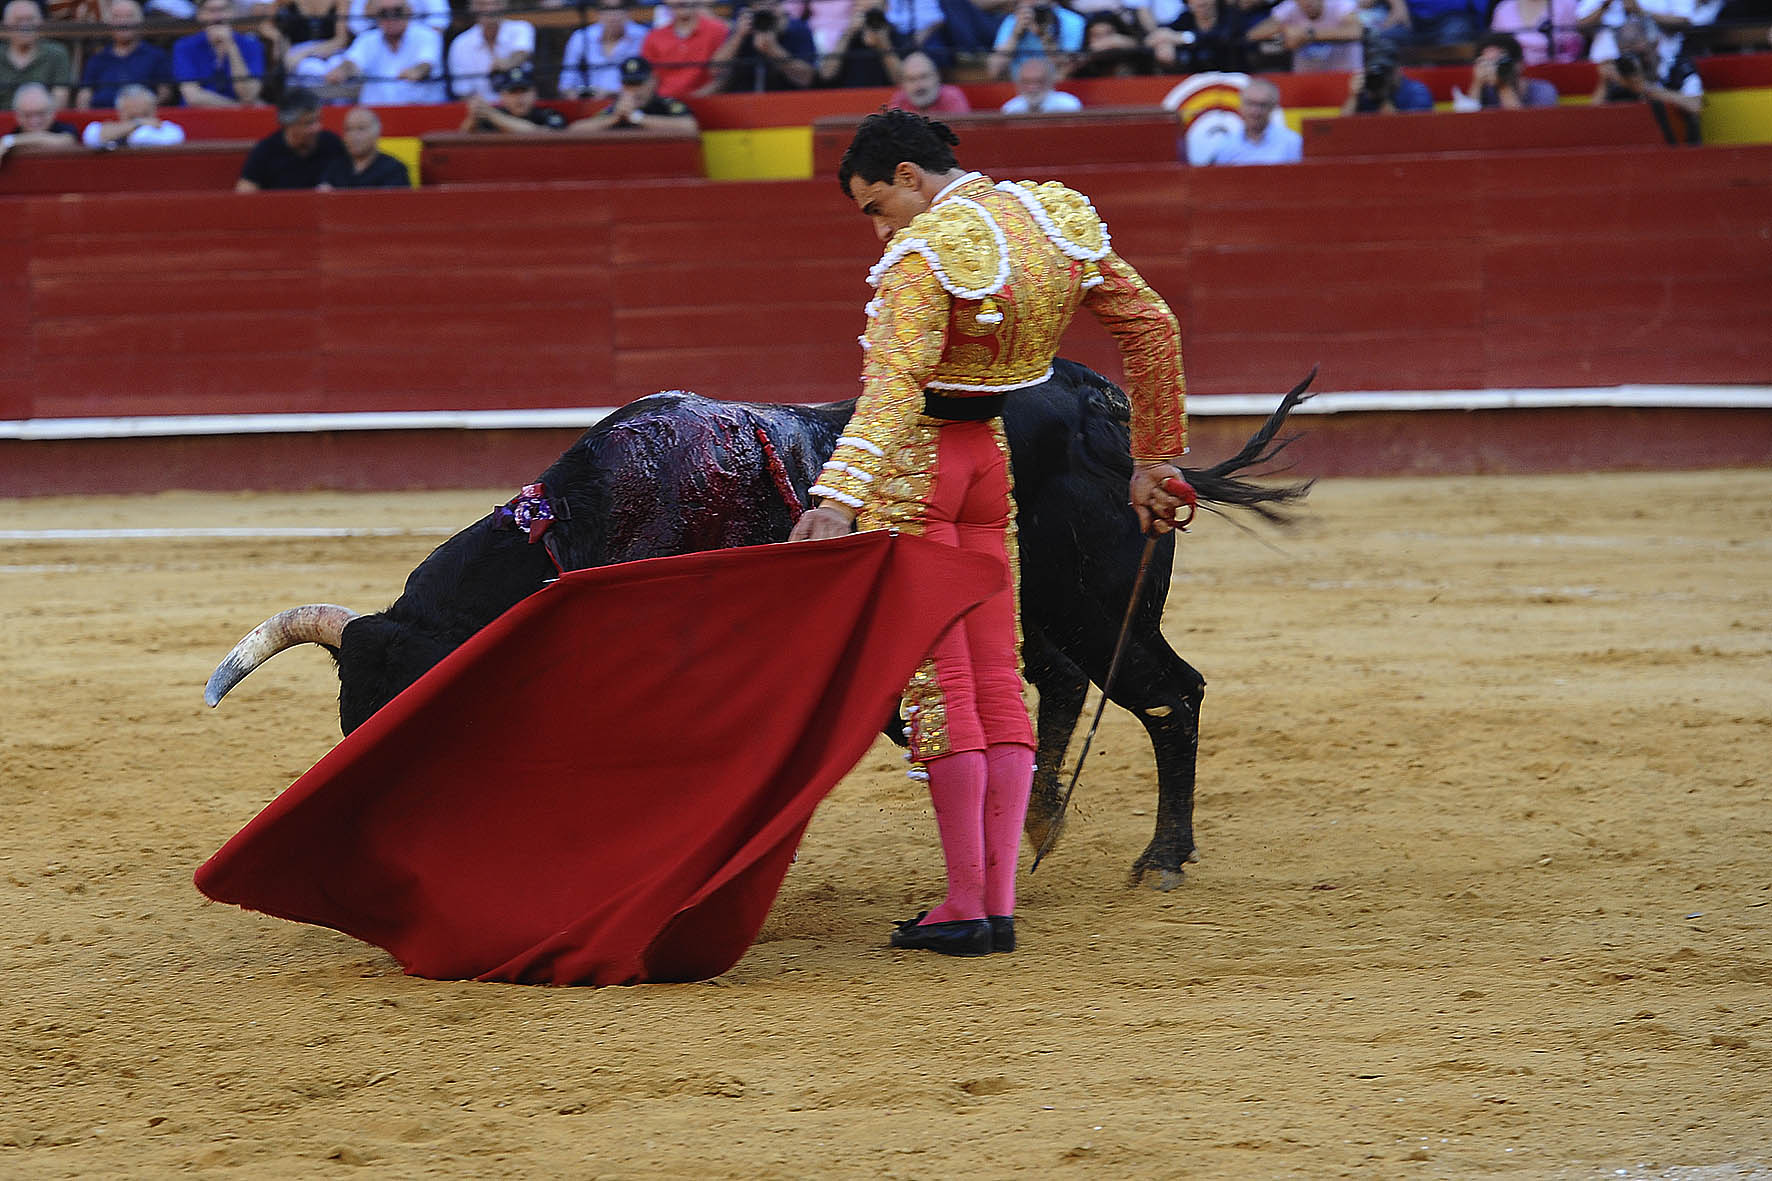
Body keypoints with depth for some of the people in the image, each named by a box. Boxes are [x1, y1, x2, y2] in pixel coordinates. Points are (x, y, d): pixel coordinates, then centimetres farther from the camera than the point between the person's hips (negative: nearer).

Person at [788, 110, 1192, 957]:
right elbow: (1152, 329, 9)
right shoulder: (1052, 220, 3)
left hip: (912, 466, -7)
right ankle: (998, 903, 7)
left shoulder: (925, 256, -20)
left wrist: (838, 498, -42)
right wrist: (1154, 461, 16)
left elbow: (895, 381, -33)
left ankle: (966, 907, 0)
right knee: (995, 678, 8)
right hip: (991, 457, 7)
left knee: (935, 681, -2)